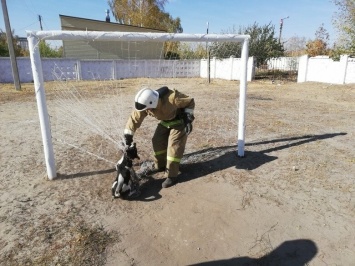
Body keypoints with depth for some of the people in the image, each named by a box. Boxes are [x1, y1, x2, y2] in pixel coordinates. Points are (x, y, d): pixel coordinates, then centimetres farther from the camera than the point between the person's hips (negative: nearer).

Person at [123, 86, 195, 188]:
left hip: (179, 121, -6)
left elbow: (190, 101, -23)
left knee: (174, 145, -13)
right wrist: (128, 136, -12)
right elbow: (134, 118, -11)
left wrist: (188, 119, -26)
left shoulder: (172, 98, -40)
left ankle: (171, 175, -5)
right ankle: (159, 166, 27)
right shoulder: (145, 103, -23)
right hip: (165, 121, 6)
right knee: (158, 141, 5)